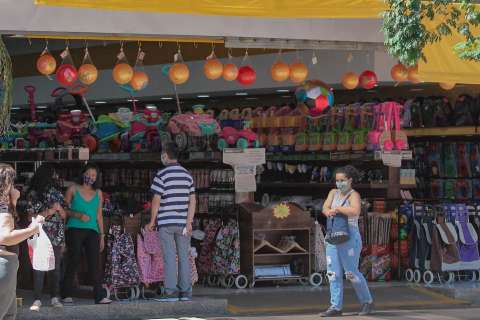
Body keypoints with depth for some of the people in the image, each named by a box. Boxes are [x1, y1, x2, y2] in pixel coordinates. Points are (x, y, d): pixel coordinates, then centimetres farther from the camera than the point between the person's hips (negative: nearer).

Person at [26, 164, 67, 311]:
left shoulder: (57, 192, 13)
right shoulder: (34, 193, -2)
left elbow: (64, 216, 13)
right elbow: (32, 216, -5)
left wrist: (58, 208, -6)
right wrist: (50, 211, -12)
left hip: (57, 236, 4)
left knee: (56, 267, 4)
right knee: (39, 268, -8)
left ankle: (55, 297, 10)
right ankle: (37, 300, -5)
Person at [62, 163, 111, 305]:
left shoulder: (98, 193, 16)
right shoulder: (73, 189, 6)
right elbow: (65, 210, 4)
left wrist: (102, 235, 13)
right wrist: (78, 215, -13)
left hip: (92, 231, 3)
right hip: (74, 230, -3)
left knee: (94, 264, -6)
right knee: (73, 262, -3)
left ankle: (99, 296, -10)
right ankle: (67, 295, 5)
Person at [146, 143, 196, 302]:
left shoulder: (162, 175, -7)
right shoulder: (187, 175, 9)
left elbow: (156, 200, -10)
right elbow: (192, 200, 5)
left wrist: (152, 221, -1)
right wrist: (189, 222, 4)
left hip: (166, 222, -4)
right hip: (183, 222, 4)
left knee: (169, 257, -2)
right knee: (184, 257, 7)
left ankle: (171, 291, -2)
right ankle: (186, 292, 7)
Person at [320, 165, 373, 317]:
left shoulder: (354, 195, -11)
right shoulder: (333, 193, 10)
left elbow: (355, 211, -31)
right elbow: (325, 208, -3)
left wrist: (336, 208, -22)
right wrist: (330, 212, -26)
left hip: (350, 238, -7)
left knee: (351, 273, -4)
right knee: (333, 273, 0)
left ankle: (367, 301, 15)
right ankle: (336, 307, 2)